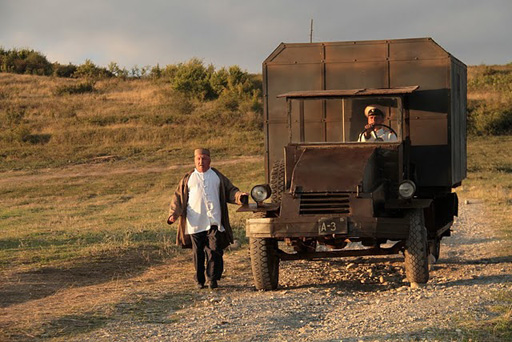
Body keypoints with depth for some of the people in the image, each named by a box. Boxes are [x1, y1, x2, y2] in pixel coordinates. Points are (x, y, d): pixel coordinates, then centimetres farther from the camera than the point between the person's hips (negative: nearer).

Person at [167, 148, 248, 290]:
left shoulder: (218, 176, 16)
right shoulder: (188, 178, 13)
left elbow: (230, 191, 15)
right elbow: (178, 197, 11)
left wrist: (239, 195, -8)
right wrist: (174, 213, -3)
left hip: (214, 222, 0)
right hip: (195, 223, 0)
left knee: (214, 251, -8)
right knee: (198, 253, 3)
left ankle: (213, 278, 0)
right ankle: (199, 280, 12)